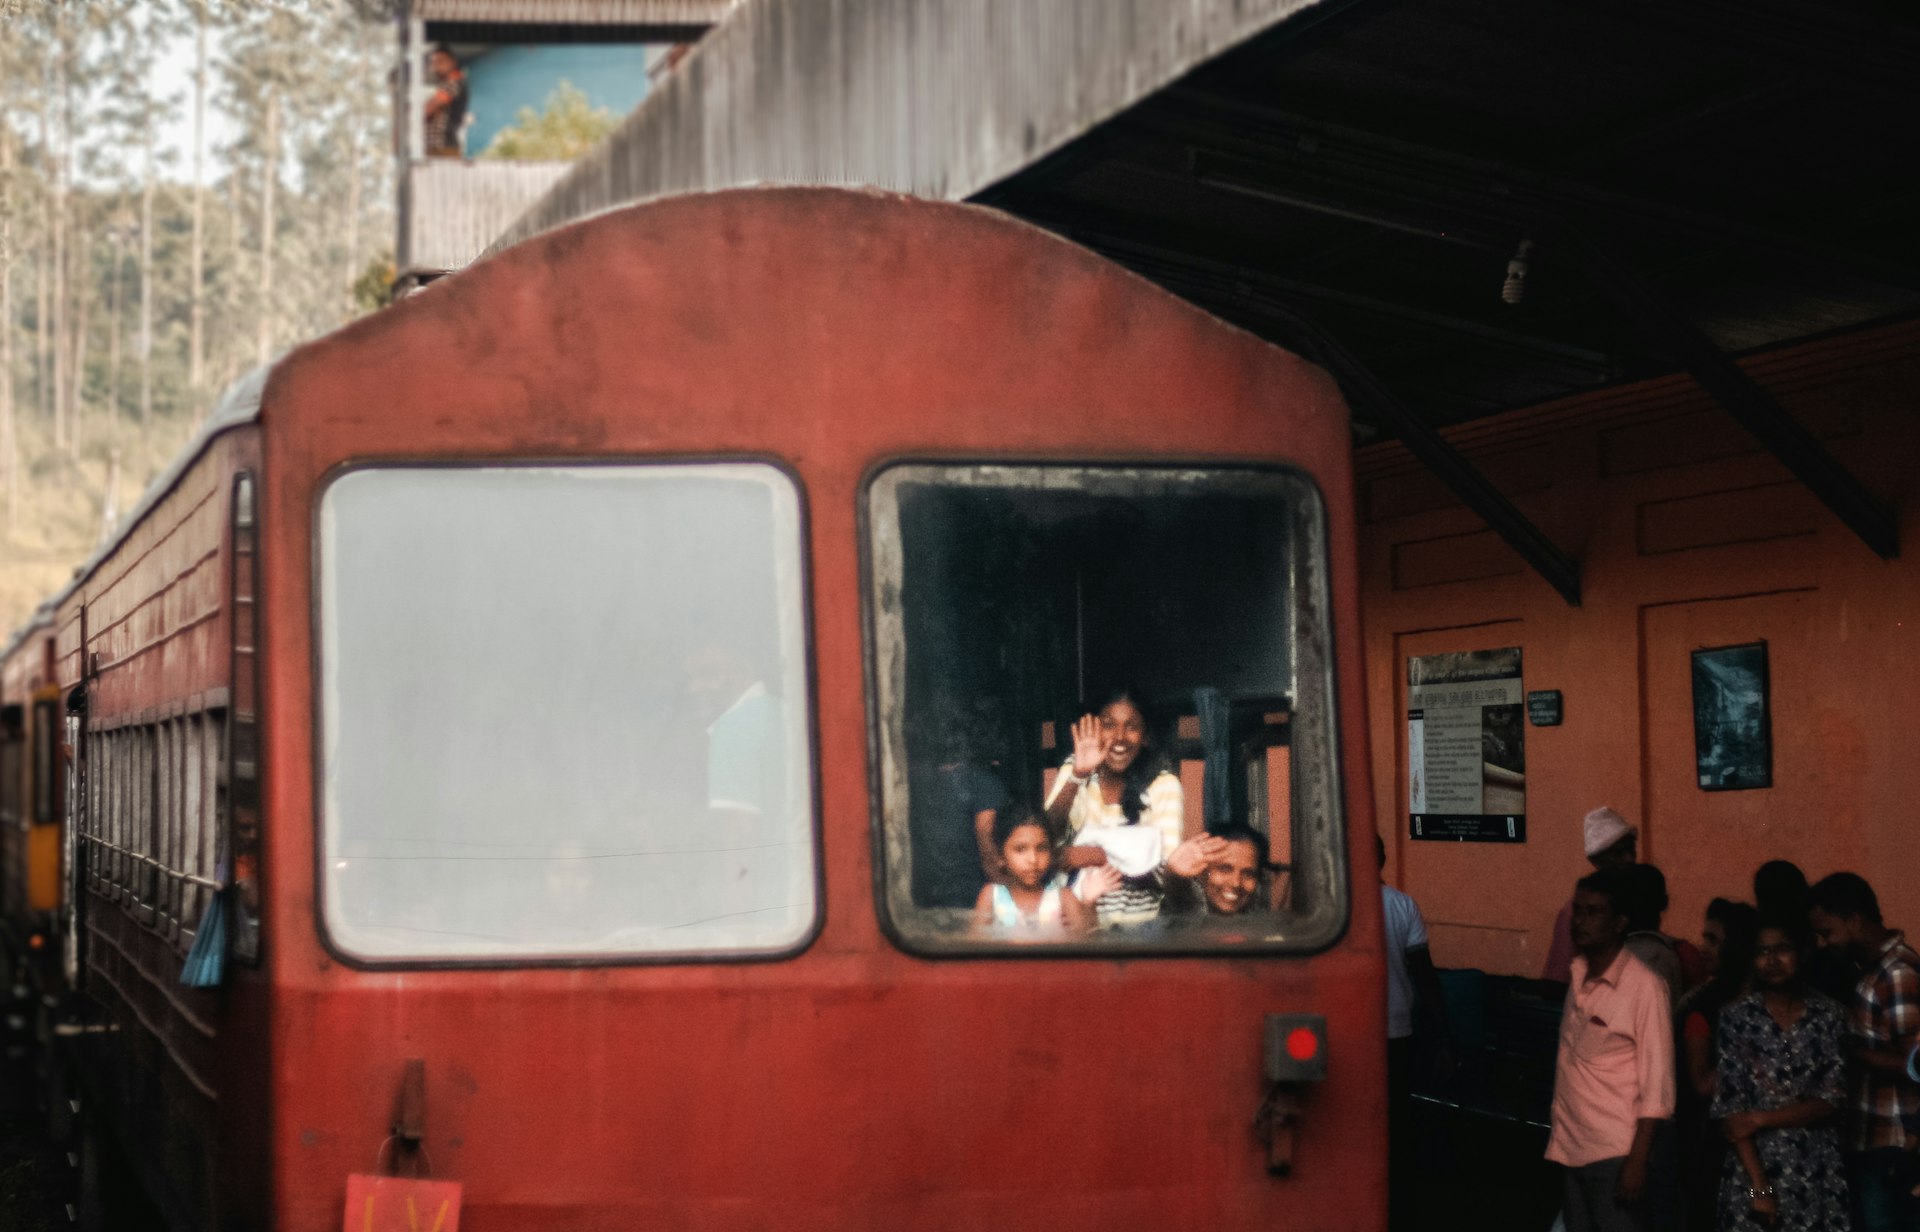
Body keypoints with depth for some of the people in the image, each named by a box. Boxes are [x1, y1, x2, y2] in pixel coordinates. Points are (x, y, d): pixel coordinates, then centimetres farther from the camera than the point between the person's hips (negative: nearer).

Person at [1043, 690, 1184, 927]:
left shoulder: (1163, 785, -3)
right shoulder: (1073, 770, 6)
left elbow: (1168, 872, -9)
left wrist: (1101, 856, -18)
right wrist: (1077, 775, -18)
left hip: (1138, 920, -3)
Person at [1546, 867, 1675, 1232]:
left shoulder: (1644, 986, -13)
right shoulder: (1578, 975, 6)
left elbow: (1657, 1084, -13)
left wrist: (1638, 1160, -17)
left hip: (1614, 1154, -6)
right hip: (1571, 1148, 6)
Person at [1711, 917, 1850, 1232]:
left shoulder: (1830, 1017, 4)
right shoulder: (1738, 1017, 0)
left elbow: (1831, 1101, -1)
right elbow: (1729, 1106, -4)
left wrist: (1759, 1119, -11)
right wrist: (1759, 1185, -11)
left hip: (1818, 1175, 1)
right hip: (1752, 1169, -1)